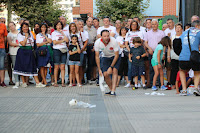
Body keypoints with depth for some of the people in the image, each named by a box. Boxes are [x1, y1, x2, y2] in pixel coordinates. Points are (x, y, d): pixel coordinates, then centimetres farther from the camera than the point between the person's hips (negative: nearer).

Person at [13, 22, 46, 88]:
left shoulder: (30, 34, 14)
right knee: (22, 67, -2)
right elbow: (23, 44, -14)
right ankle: (24, 82, 8)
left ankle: (37, 83, -5)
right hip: (22, 52, -4)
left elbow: (33, 42, 23)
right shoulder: (19, 35, -3)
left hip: (30, 52, 4)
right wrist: (26, 36, -9)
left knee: (33, 67, -1)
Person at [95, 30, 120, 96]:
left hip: (115, 57, -3)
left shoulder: (114, 41, -32)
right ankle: (111, 90, 14)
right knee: (105, 74, -7)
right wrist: (99, 69, -16)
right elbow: (97, 56, -14)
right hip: (106, 57, 3)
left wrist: (111, 67, -23)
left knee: (114, 71, -22)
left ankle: (113, 91, -25)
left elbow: (116, 55, -23)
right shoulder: (97, 43, -24)